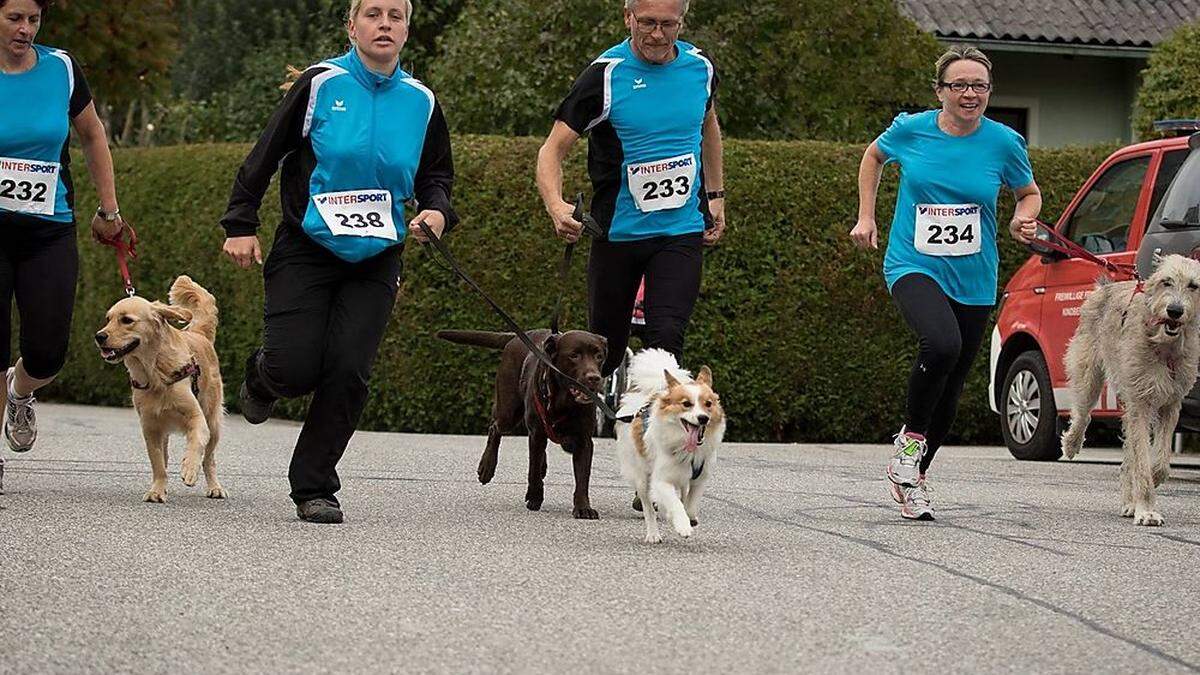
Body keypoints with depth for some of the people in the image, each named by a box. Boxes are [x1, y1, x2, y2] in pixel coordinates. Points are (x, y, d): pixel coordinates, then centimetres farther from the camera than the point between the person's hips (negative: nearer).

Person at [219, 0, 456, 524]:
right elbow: (265, 155, -1)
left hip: (375, 261, 2)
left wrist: (437, 210, -5)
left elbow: (435, 175, 16)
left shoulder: (420, 102, 4)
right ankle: (261, 375, 29)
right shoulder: (320, 84, -6)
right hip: (306, 251, -2)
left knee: (348, 373, -8)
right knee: (295, 370, -10)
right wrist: (241, 224, -4)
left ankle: (314, 488, 6)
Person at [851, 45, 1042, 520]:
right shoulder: (910, 129, -4)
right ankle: (910, 438, -11)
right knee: (942, 342, -33)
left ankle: (912, 474, 32)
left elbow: (1029, 193, 15)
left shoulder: (1003, 143, -3)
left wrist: (1023, 220, -7)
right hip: (913, 267, -3)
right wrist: (865, 216, 11)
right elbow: (874, 156, 18)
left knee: (949, 392, 9)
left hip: (973, 280, 3)